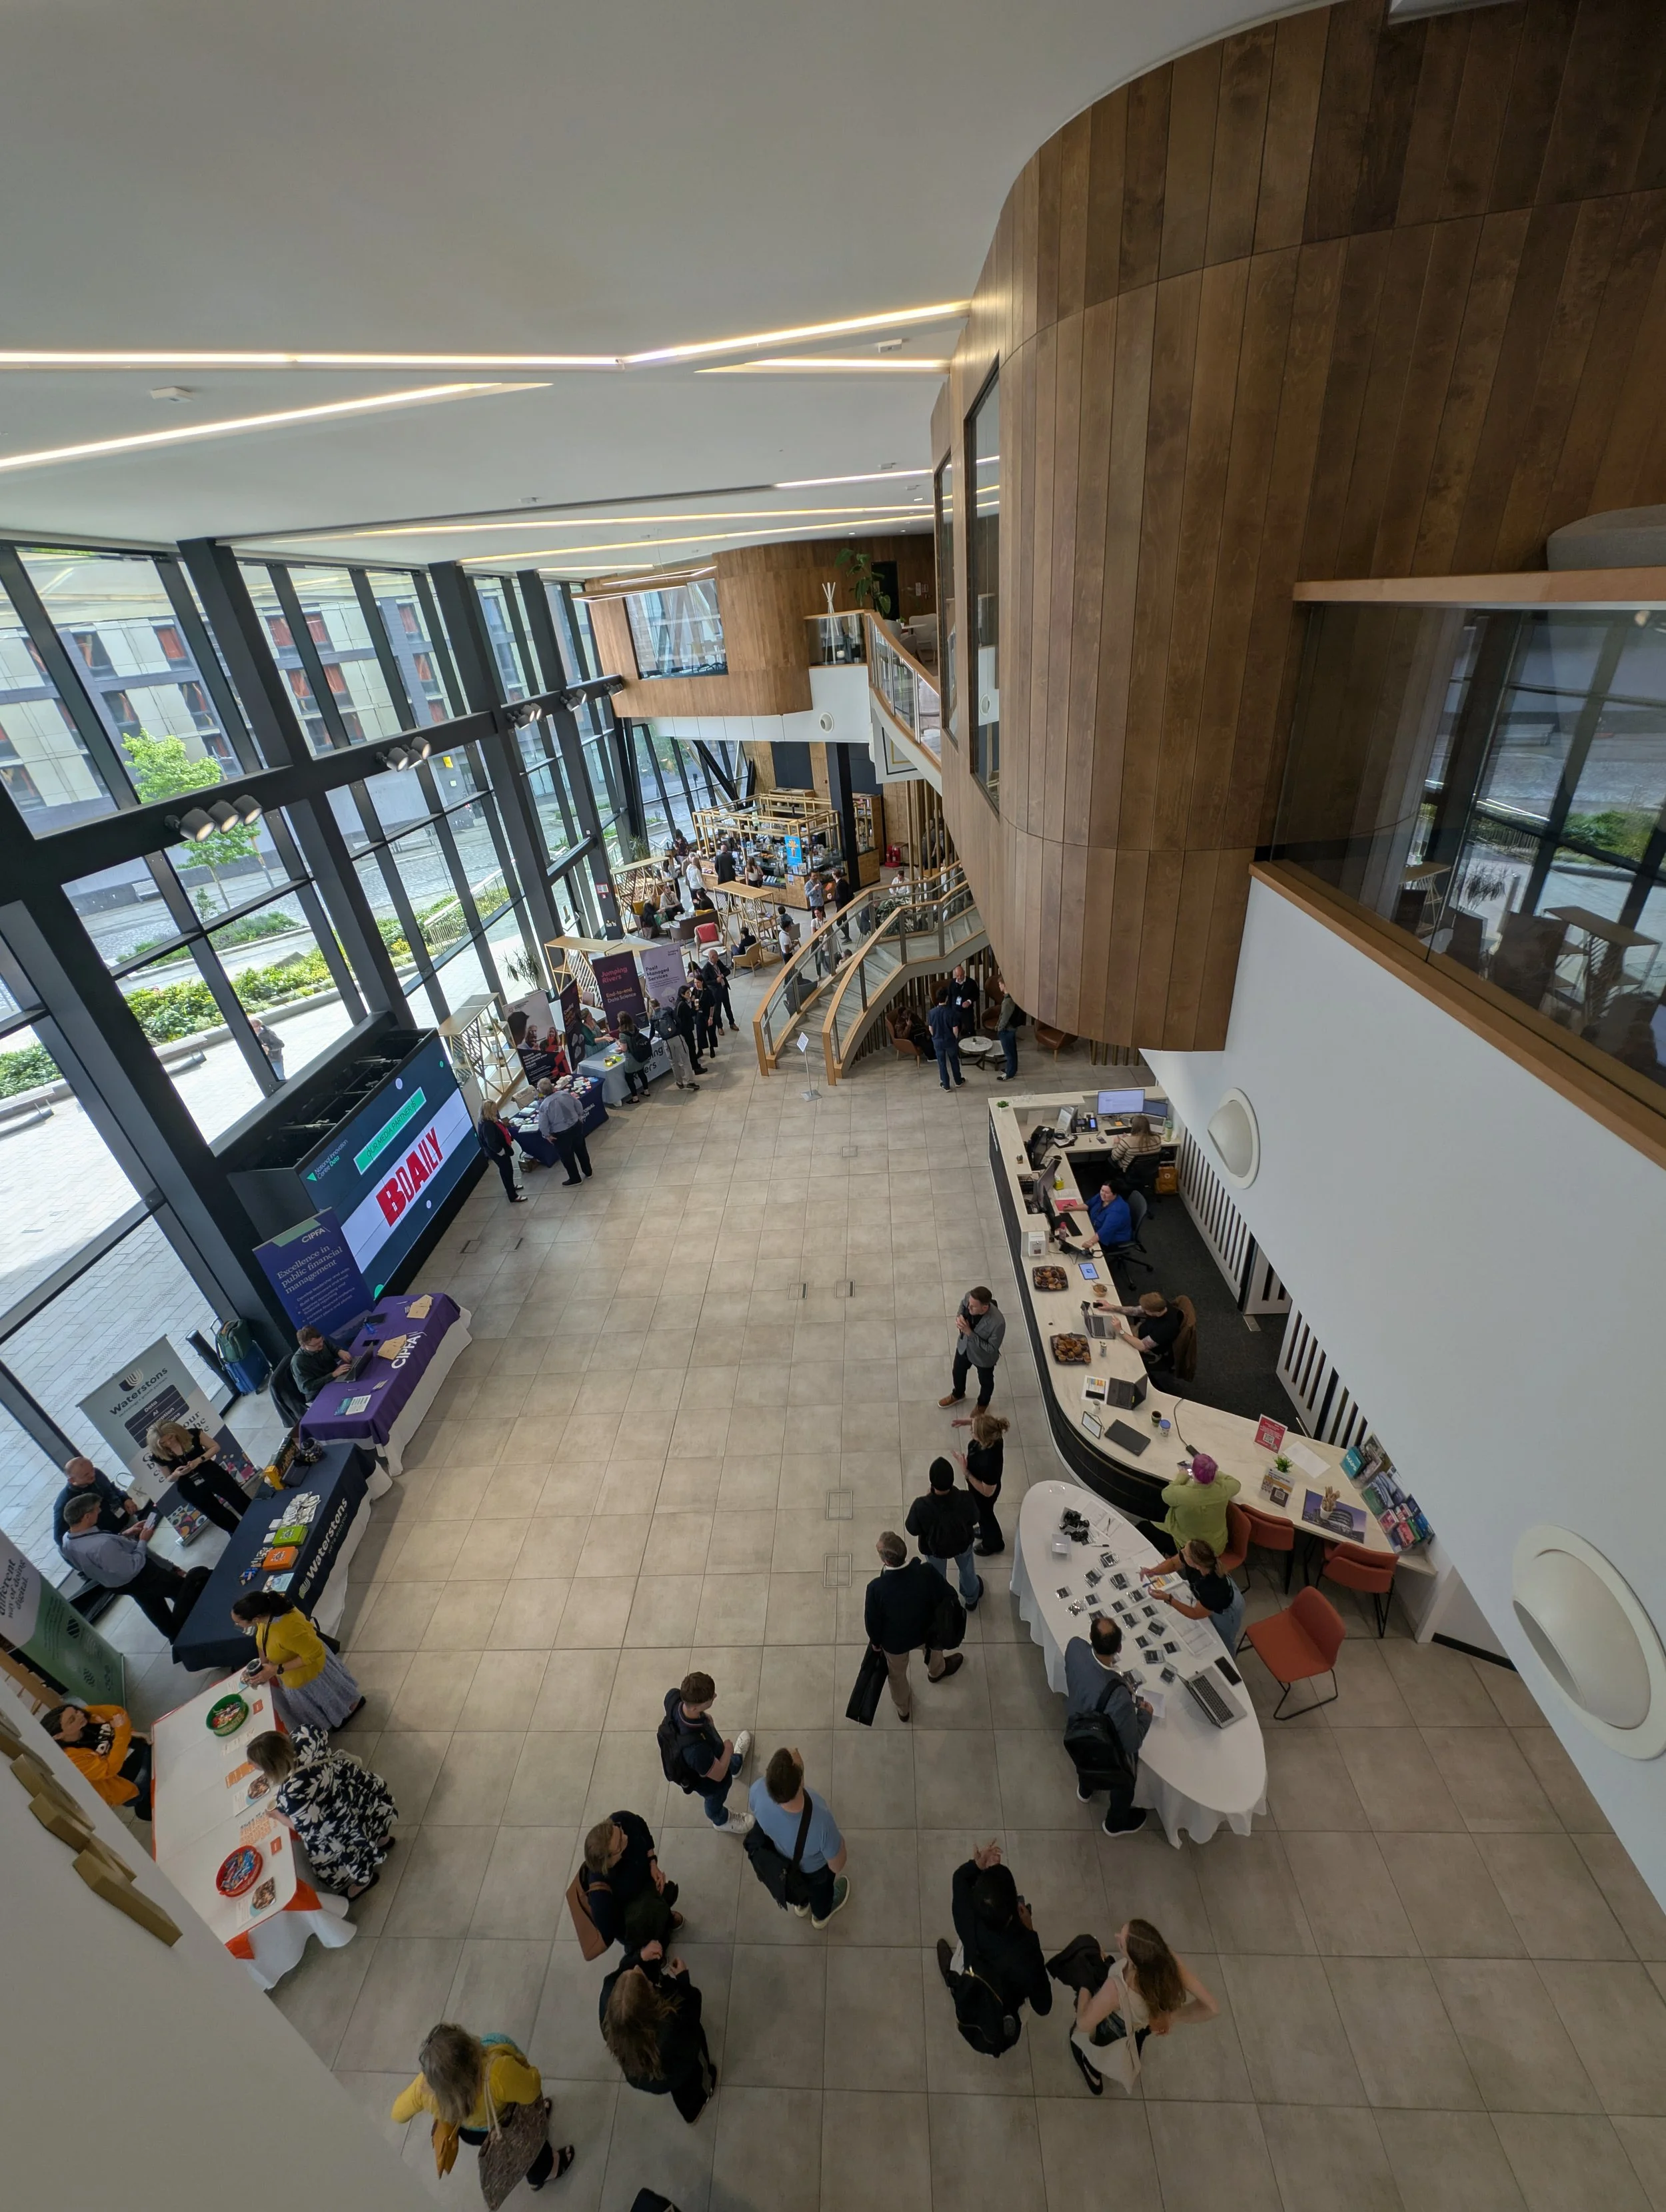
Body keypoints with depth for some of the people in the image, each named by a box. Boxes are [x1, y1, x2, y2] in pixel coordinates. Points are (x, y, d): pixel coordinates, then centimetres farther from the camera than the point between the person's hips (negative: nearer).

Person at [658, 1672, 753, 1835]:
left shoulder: (674, 1697, -37)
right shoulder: (695, 1747, -52)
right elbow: (718, 1774, -32)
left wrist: (704, 1717, -12)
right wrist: (727, 1748, -15)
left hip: (705, 1754, 5)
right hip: (709, 1780, -5)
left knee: (731, 1762, 39)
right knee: (716, 1800, 32)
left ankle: (736, 1764, 73)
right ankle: (722, 1820, 66)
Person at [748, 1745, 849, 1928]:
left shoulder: (759, 1790, -41)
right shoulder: (821, 1822, -48)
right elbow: (836, 1866, -25)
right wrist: (840, 1842, -6)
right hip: (814, 1868, -2)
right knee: (820, 1885, 35)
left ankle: (800, 1904, 69)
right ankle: (821, 1914, 66)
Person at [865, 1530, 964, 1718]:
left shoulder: (876, 1588, -38)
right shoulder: (926, 1572, -34)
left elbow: (872, 1620, -18)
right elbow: (943, 1600, -13)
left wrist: (875, 1641, 4)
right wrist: (941, 1623, 9)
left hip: (894, 1640, -1)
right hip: (925, 1632, 1)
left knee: (897, 1674, 31)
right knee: (933, 1645, 37)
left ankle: (903, 1709, 57)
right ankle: (937, 1670, 67)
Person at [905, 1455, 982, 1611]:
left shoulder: (921, 1506, -42)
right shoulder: (966, 1499, -38)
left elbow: (912, 1529, -20)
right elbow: (974, 1520, -14)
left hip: (934, 1548, -1)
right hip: (962, 1542, 1)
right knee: (967, 1570, 35)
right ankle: (971, 1599, 62)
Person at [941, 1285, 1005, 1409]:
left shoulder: (998, 1323, -43)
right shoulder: (969, 1297, -29)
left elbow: (992, 1349, -28)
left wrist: (970, 1333, -35)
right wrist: (960, 1316, -24)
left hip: (983, 1357, -4)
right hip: (964, 1346, 4)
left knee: (985, 1382, 28)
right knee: (958, 1373, 31)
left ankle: (982, 1404, 60)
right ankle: (958, 1395, 63)